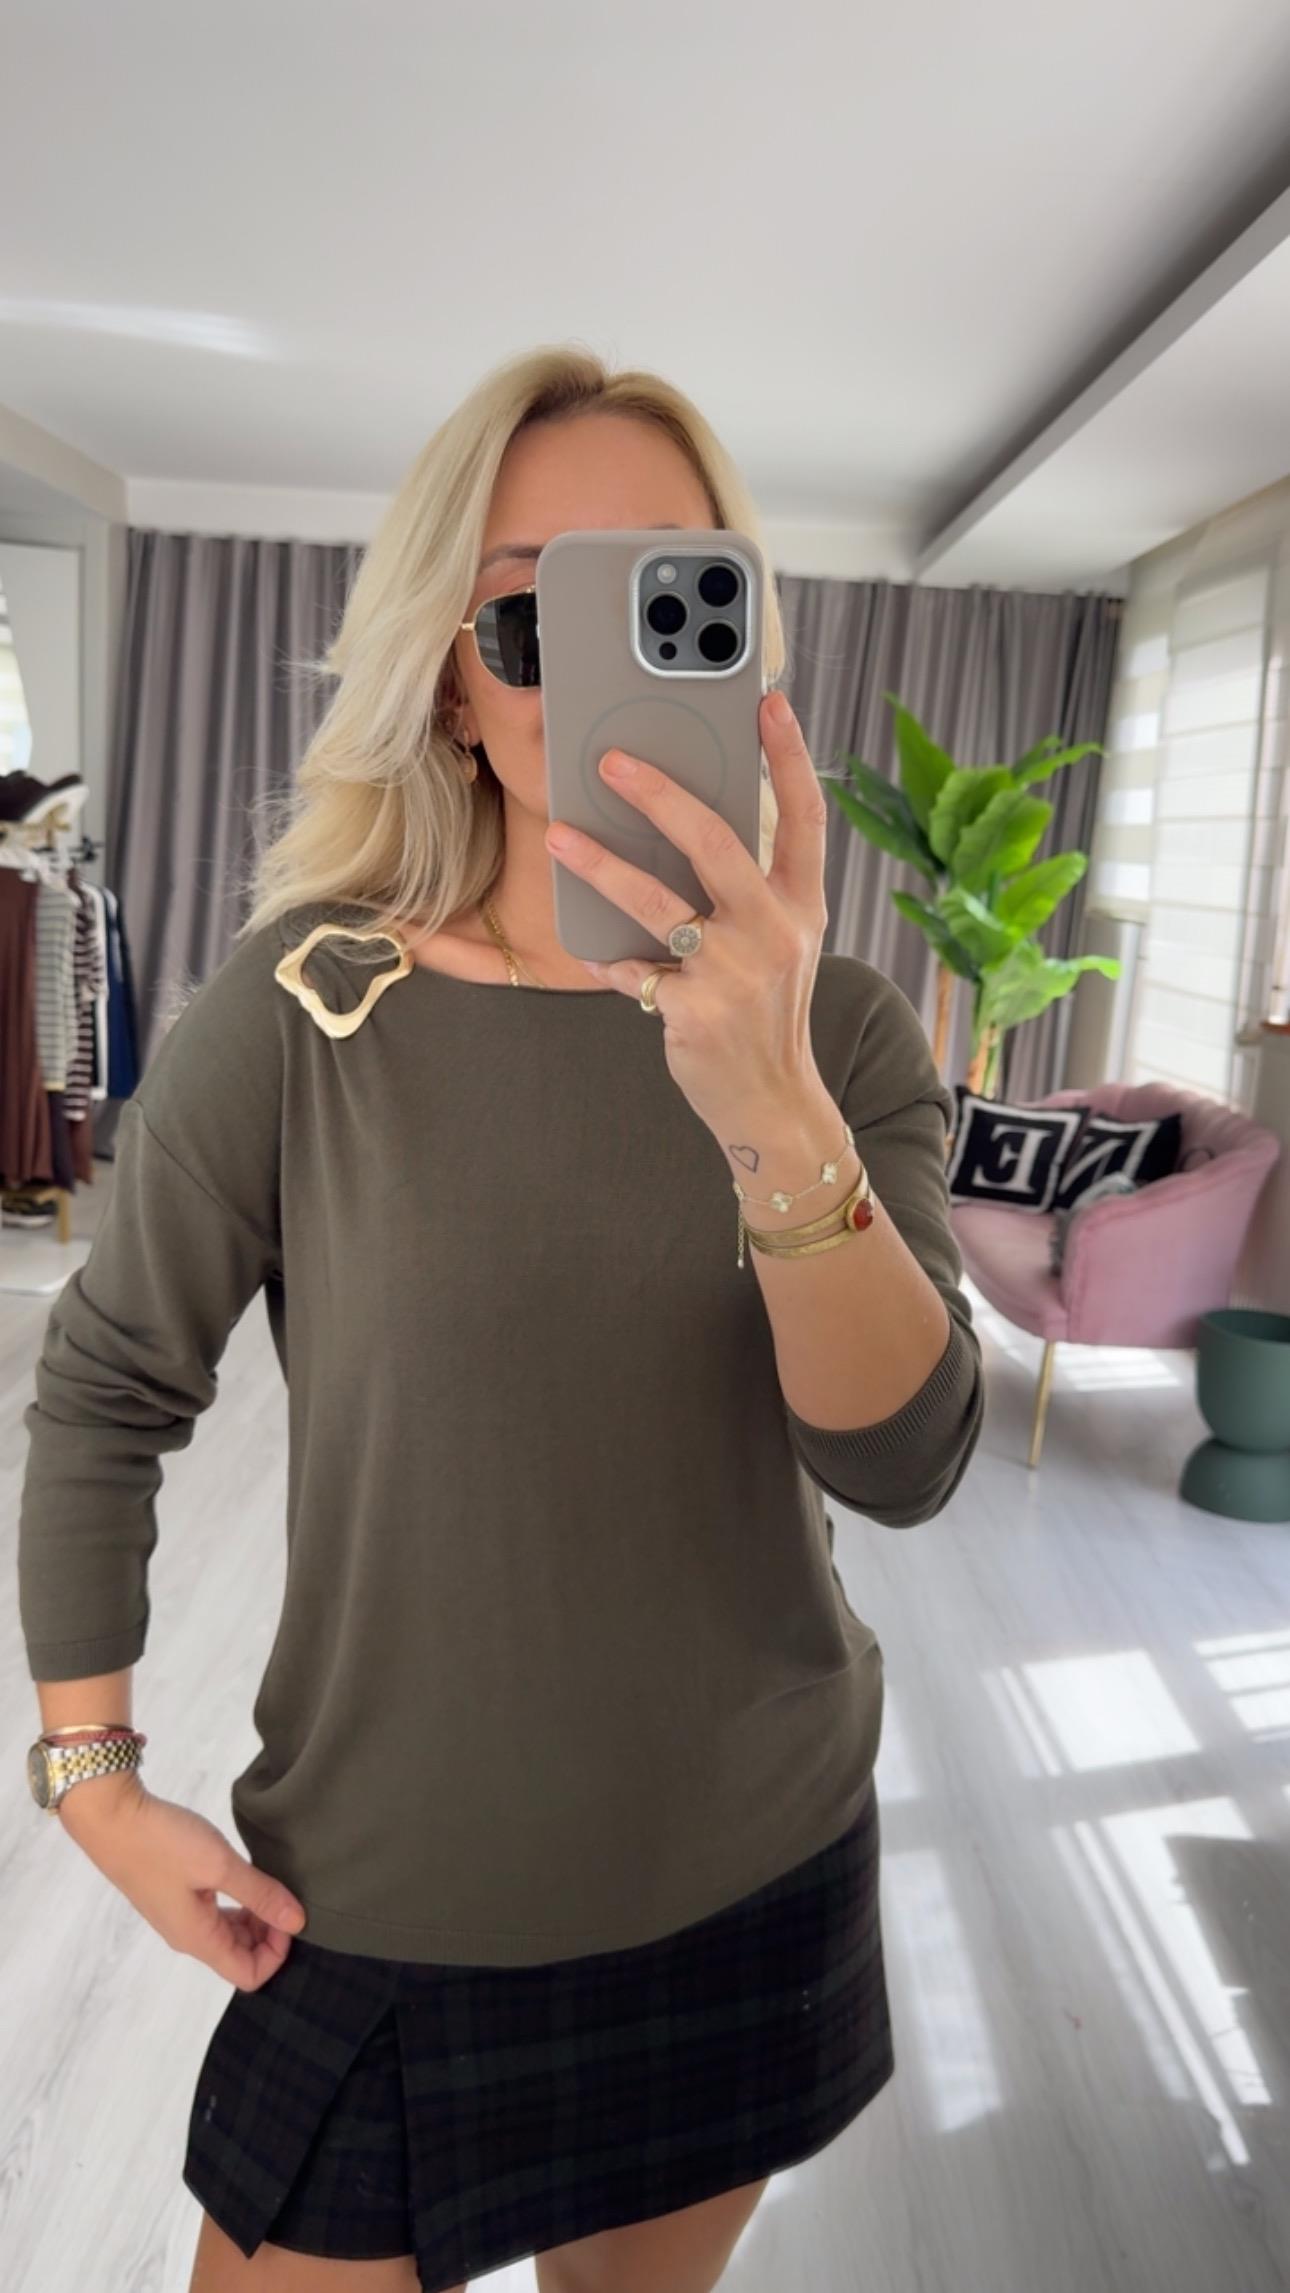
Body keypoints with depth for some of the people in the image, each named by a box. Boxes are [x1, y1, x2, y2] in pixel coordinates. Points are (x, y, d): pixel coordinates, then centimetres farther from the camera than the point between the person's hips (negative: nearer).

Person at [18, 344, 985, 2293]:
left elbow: (907, 1470, -22)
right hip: (392, 1919, -2)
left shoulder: (838, 1029, -9)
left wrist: (774, 1118, -38)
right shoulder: (298, 1014, -15)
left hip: (761, 1884, 3)